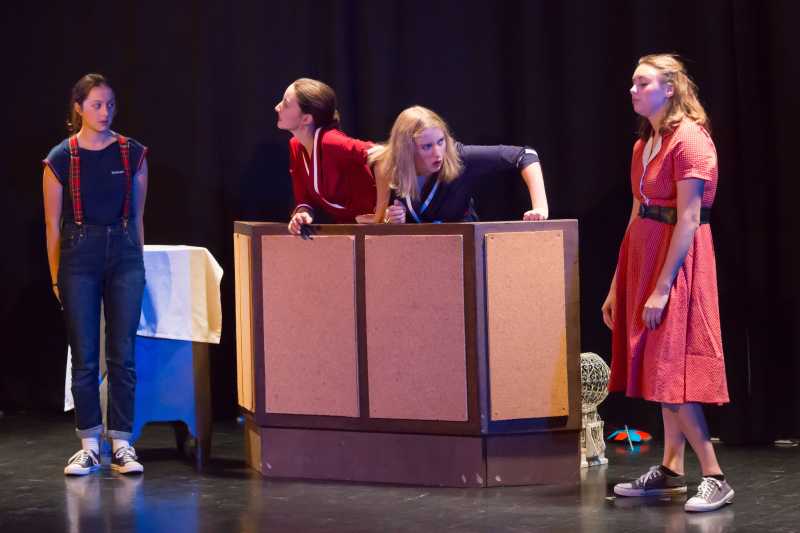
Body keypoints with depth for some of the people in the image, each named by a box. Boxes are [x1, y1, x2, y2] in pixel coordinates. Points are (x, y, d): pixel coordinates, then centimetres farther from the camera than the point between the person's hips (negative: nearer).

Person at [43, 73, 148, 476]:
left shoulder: (133, 154, 3)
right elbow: (53, 225, 2)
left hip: (124, 253, 2)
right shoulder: (60, 159, -2)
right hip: (79, 256, -1)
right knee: (84, 356, 1)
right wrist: (56, 278, 2)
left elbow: (137, 216, 11)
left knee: (123, 355, 1)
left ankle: (122, 444, 6)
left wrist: (137, 263, 11)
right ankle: (89, 445, 9)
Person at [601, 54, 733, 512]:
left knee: (672, 368, -12)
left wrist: (662, 289, -22)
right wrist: (617, 286, 13)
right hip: (643, 258, 9)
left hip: (677, 260, -9)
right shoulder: (645, 144, 13)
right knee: (660, 367, 10)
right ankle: (672, 470, 16)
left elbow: (688, 221, -19)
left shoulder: (689, 140, -14)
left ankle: (715, 479, -10)